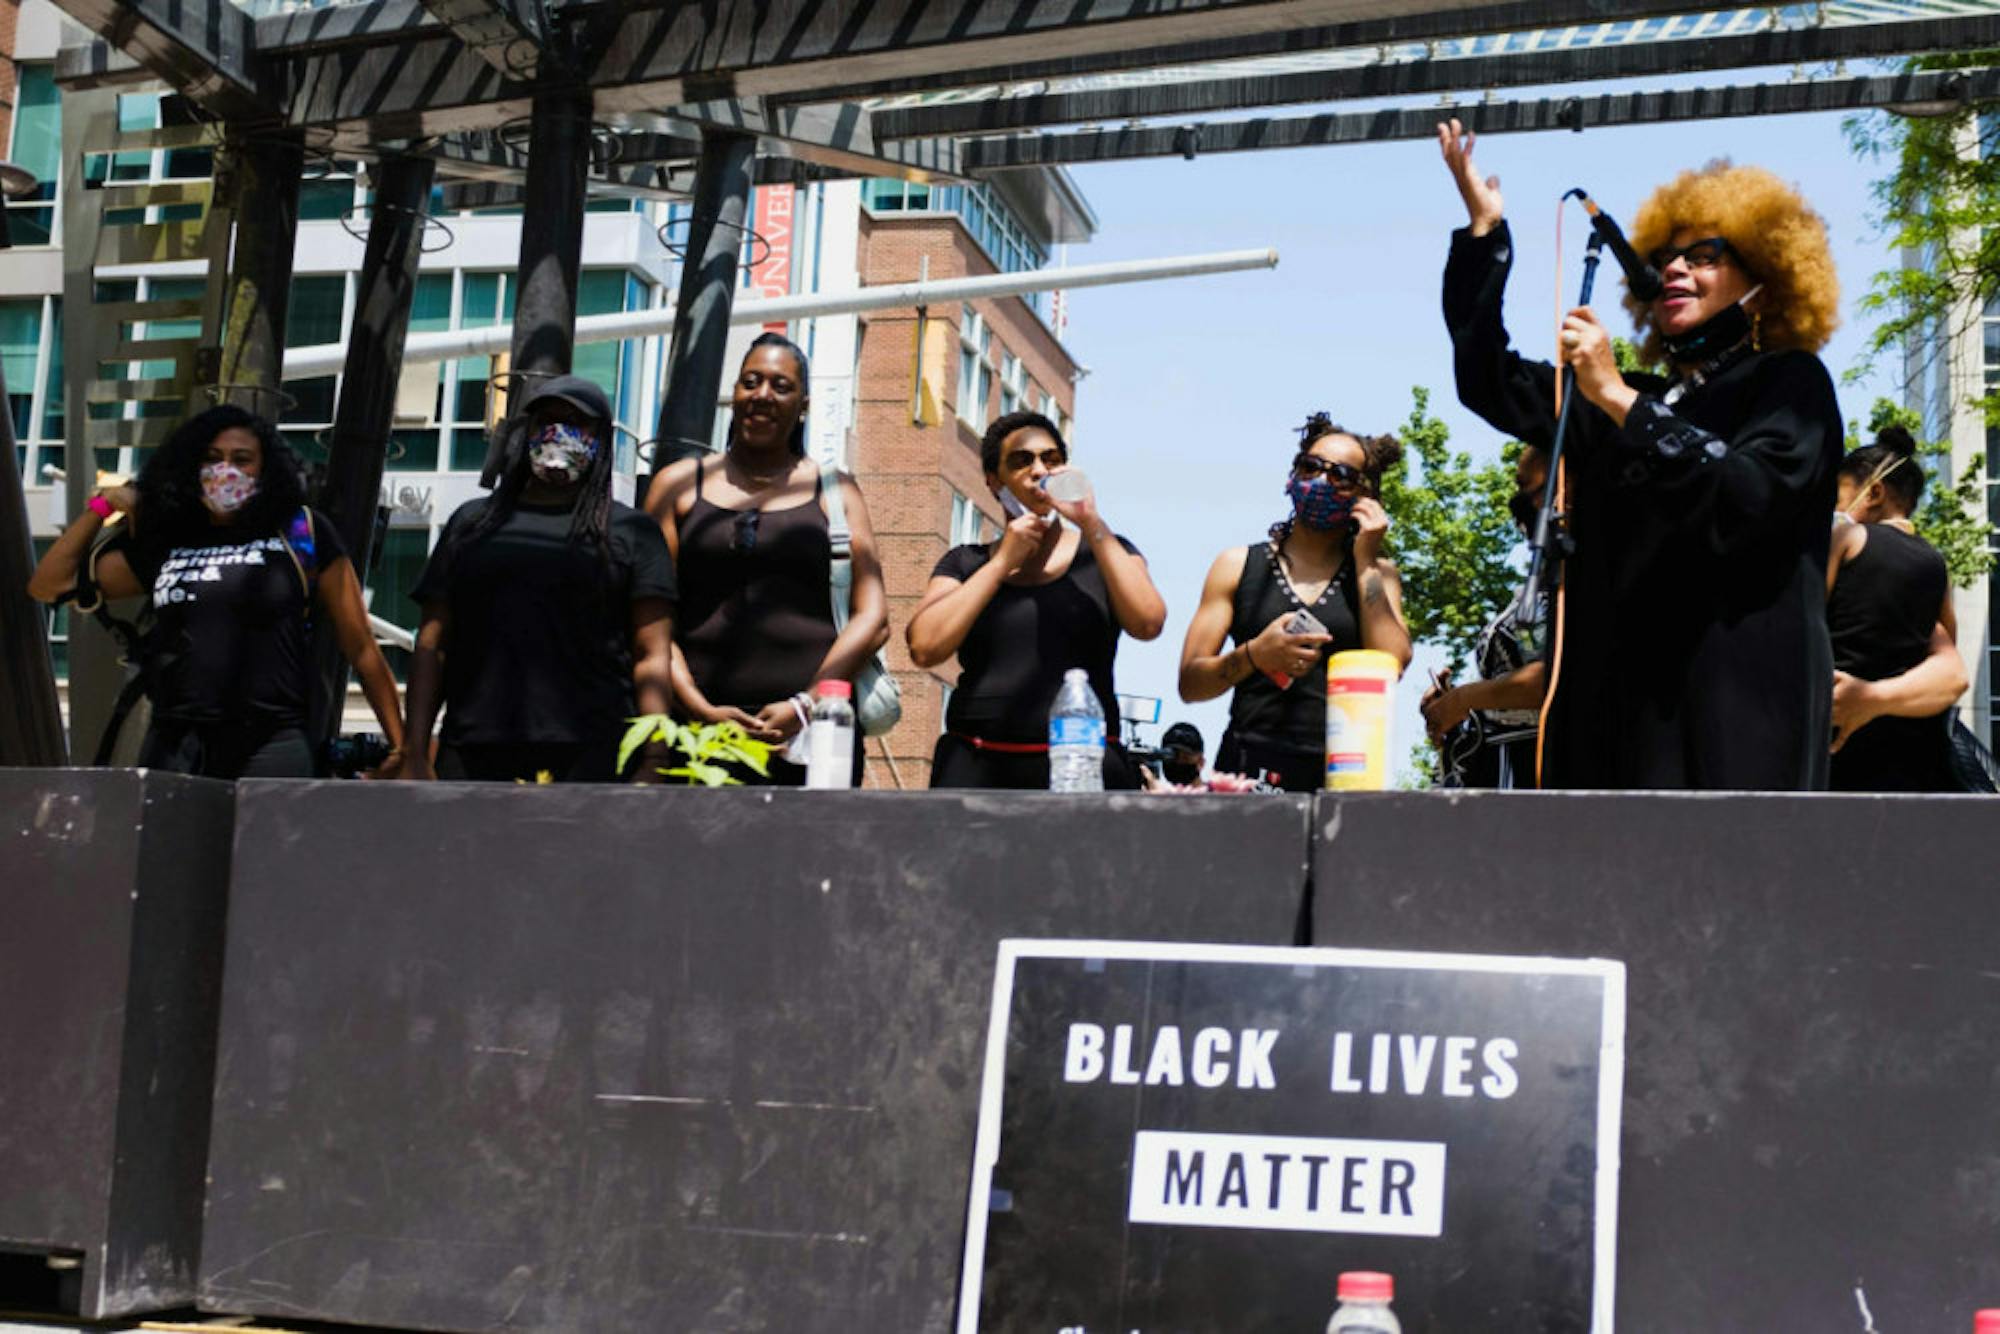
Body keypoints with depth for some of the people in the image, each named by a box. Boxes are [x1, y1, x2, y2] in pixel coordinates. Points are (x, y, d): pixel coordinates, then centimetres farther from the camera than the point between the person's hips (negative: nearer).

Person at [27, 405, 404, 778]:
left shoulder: (301, 533, 6)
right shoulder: (160, 545, 16)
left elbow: (361, 649, 5)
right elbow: (48, 585, 22)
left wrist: (401, 746, 1)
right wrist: (102, 506, 16)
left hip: (271, 748, -3)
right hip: (174, 748, 3)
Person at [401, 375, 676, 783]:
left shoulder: (630, 530, 12)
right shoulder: (471, 522, 20)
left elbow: (651, 656, 4)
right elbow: (431, 645, 15)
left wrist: (653, 763, -7)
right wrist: (416, 756, 6)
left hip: (590, 761, -2)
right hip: (472, 758, 3)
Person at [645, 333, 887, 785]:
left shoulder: (834, 490, 14)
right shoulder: (679, 485, 14)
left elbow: (872, 618, 6)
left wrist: (805, 706, -7)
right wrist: (700, 709, -8)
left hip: (813, 728, 0)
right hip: (699, 726, 0)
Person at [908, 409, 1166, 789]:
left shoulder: (1105, 551, 13)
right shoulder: (965, 563, 14)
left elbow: (1147, 623, -7)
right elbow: (924, 648, -3)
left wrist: (1092, 525, -7)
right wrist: (1003, 562, -1)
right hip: (976, 766, 1)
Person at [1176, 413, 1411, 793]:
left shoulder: (1376, 574, 18)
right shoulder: (1238, 565, 15)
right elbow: (1190, 684, 9)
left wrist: (1365, 562, 4)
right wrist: (1253, 656, -10)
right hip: (1252, 766, -1)